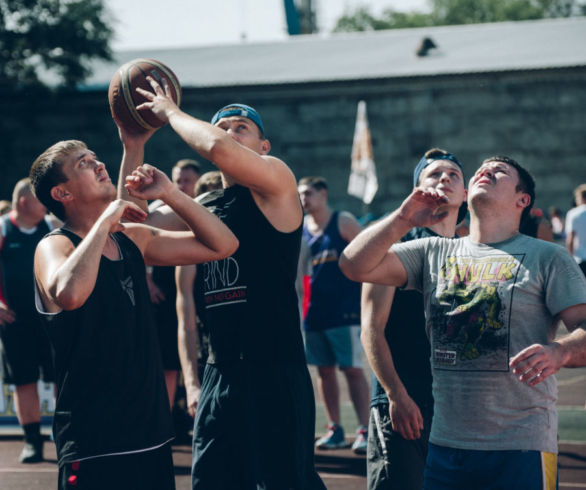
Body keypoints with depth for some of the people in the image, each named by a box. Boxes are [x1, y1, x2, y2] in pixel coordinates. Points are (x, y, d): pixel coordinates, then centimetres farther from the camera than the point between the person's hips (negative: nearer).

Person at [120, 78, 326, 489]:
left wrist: (172, 113, -5)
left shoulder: (276, 182, -4)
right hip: (220, 374, 7)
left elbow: (216, 148, -22)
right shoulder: (202, 207, 17)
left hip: (274, 372, -7)